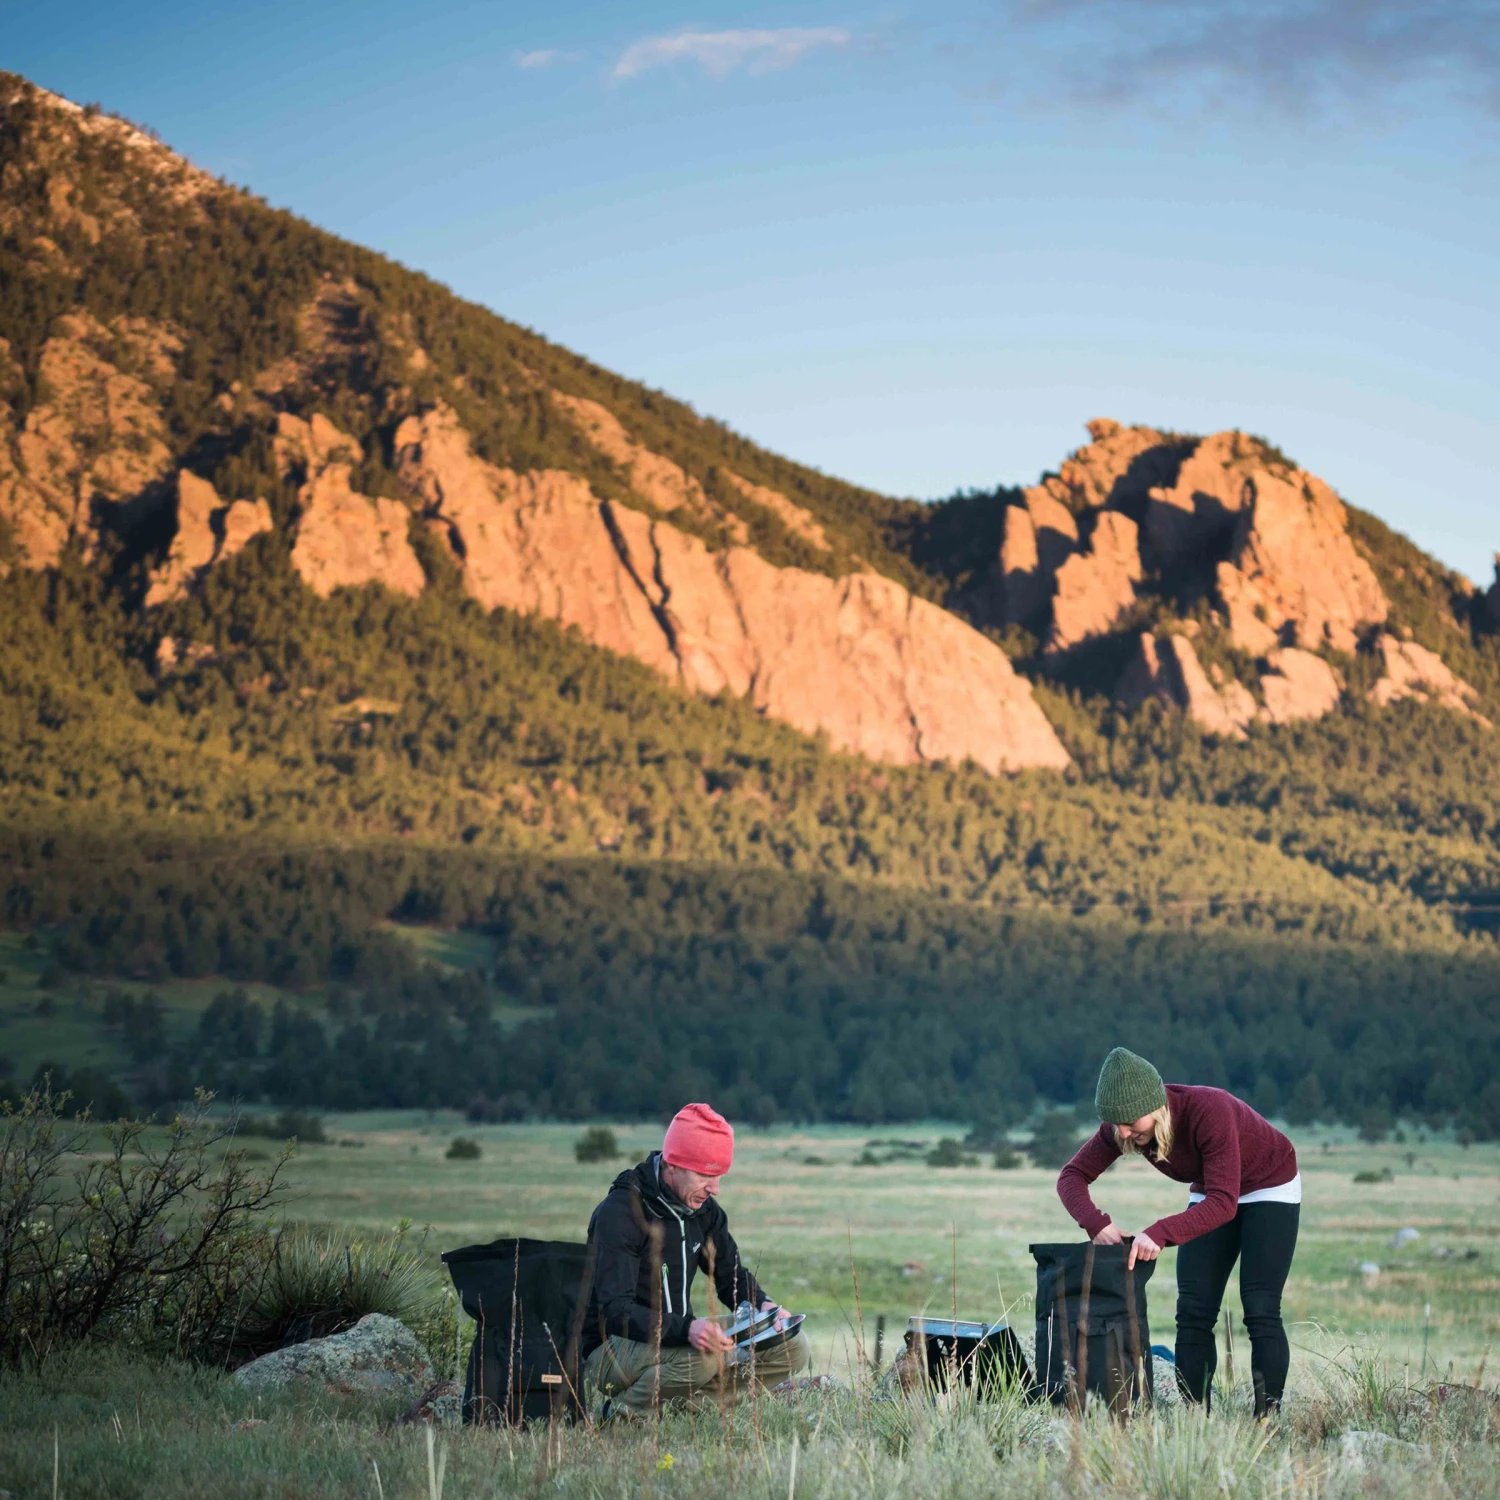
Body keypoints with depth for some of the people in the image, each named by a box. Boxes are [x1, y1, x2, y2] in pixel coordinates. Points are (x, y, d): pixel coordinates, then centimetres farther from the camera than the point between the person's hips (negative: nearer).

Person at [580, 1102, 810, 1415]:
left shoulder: (704, 1210, 6)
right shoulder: (619, 1214, -19)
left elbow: (732, 1277, 16)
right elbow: (615, 1310, -28)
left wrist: (763, 1305, -9)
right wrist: (685, 1329, -44)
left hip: (677, 1340, 8)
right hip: (610, 1351, -8)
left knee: (793, 1347, -4)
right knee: (703, 1354, -38)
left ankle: (677, 1407, -11)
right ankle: (624, 1412, -13)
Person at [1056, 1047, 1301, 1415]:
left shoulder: (1209, 1111, -38)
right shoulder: (1123, 1123, -21)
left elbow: (1224, 1203, -41)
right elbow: (1071, 1176, -17)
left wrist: (1160, 1233, -53)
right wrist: (1096, 1223, -37)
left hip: (1271, 1188, -6)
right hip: (1210, 1193, 6)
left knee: (1260, 1311, -15)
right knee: (1193, 1312, -6)